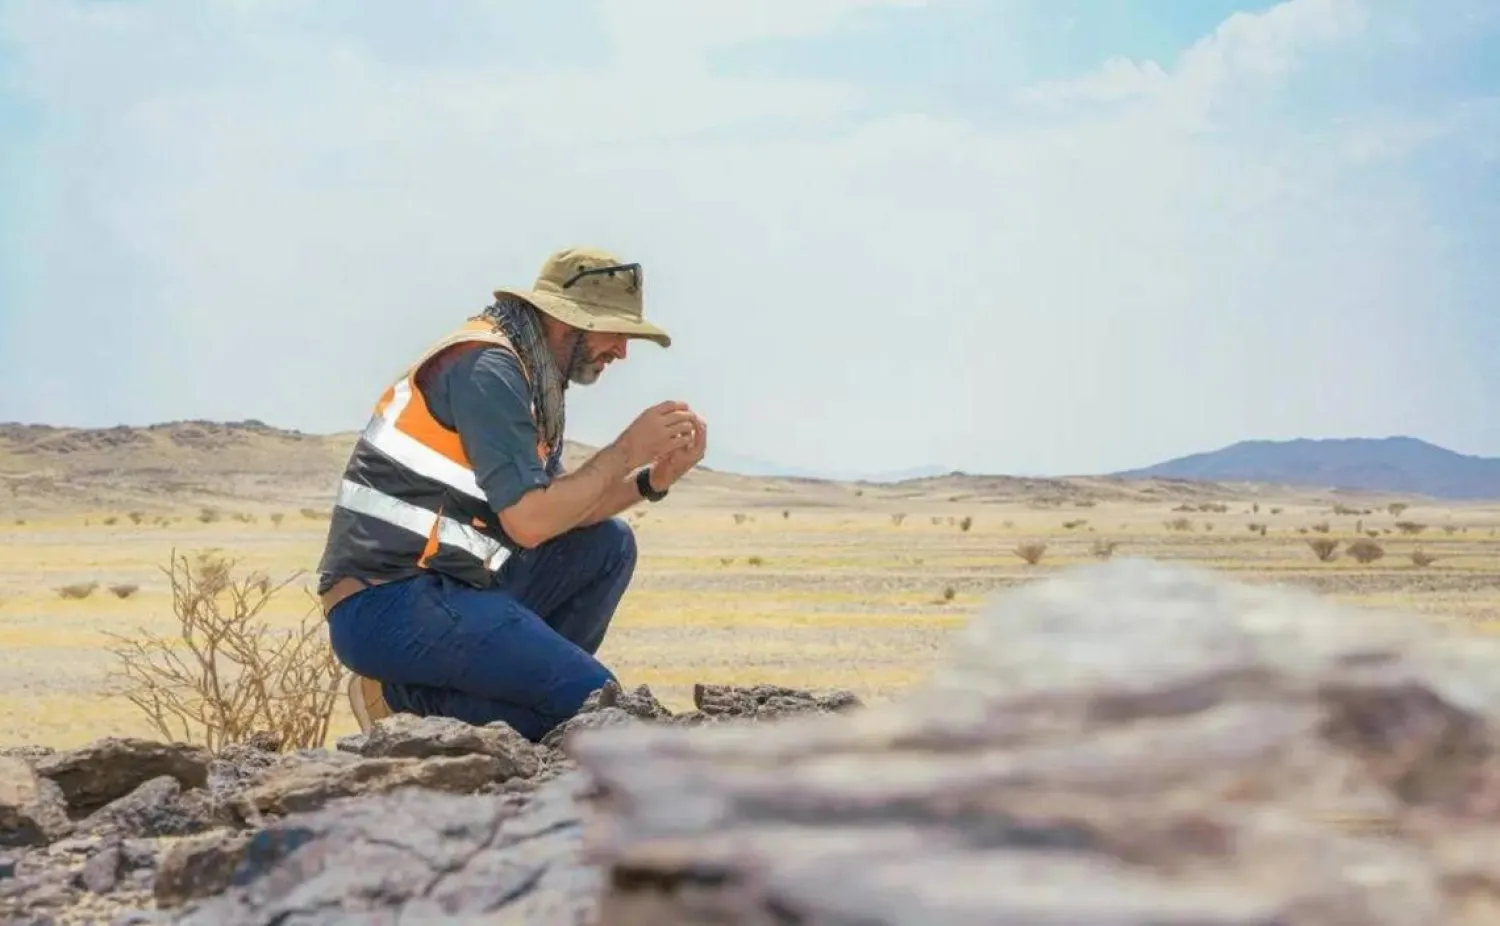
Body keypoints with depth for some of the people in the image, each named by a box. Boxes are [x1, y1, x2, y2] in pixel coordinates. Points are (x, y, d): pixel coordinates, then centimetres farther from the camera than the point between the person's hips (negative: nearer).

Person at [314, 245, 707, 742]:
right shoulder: (487, 368, -15)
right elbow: (529, 522, -20)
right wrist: (626, 450, -11)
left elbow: (559, 508, 14)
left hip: (451, 584, 10)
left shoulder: (532, 373, 14)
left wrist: (653, 478, 2)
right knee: (595, 702, -14)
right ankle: (405, 700, -6)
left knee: (607, 545, 10)